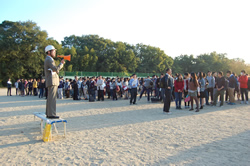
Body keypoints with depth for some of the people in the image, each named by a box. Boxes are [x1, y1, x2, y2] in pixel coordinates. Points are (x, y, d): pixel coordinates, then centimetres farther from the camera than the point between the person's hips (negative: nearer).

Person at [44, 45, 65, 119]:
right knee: (52, 98, -12)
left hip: (51, 82, 11)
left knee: (50, 98, 12)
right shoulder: (49, 60, -9)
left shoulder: (49, 60, 24)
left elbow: (55, 69, 21)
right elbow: (56, 69, -20)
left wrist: (61, 64, 12)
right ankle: (51, 114, -12)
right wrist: (61, 63, -6)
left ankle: (48, 113, 17)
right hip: (52, 82, -11)